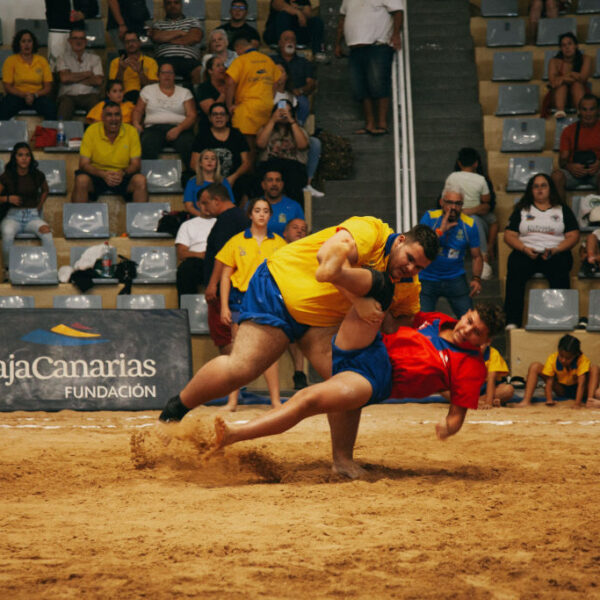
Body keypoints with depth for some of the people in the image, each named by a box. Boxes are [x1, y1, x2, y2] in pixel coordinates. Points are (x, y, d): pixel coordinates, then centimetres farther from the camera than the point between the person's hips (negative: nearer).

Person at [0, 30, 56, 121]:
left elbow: (48, 87, 5)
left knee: (50, 107, -33)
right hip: (17, 96, -1)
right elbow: (7, 87, -1)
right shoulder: (10, 60, 4)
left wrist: (34, 95, -14)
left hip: (37, 97, 1)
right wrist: (24, 95, -17)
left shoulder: (42, 61, 9)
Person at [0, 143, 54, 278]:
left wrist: (38, 207, 12)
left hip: (32, 216, 1)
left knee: (46, 231, -33)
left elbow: (45, 191, 24)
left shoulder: (37, 176, 4)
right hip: (13, 215, -1)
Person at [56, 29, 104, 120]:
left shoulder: (94, 58, 17)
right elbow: (64, 78, -4)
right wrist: (87, 74, 3)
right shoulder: (63, 58, 15)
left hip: (89, 95, 1)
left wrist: (74, 78, 1)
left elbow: (99, 81, 2)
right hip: (68, 95, -1)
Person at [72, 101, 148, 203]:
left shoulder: (131, 131, -5)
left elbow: (136, 164, -3)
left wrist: (123, 173, -26)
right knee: (81, 180, -31)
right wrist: (103, 174, -28)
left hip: (123, 177, 1)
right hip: (97, 175, -1)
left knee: (140, 180, -27)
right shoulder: (91, 131, -8)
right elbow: (84, 164, -10)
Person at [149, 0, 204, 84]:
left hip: (188, 59, 0)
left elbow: (195, 38, 5)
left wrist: (168, 39, 7)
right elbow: (156, 37, 5)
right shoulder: (158, 24, 28)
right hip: (165, 59, 0)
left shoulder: (193, 21, 25)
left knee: (200, 71, -38)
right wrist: (180, 32, 9)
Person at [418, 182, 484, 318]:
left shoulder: (469, 224, -3)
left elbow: (477, 256, 3)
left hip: (455, 280, 1)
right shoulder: (430, 217, -6)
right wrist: (441, 230, -25)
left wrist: (476, 279, -12)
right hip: (427, 280, -1)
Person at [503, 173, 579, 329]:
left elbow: (573, 236, 9)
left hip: (556, 253, -1)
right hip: (526, 252, 1)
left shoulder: (563, 210, 18)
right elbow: (509, 236, 12)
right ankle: (512, 321, -41)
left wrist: (555, 250, -9)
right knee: (515, 270, -34)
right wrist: (525, 249, -8)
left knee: (560, 271, -36)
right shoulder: (522, 210, 20)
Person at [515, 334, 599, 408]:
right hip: (561, 390, 2)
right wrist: (549, 400, -41)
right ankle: (526, 401, -31)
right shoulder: (552, 359, -21)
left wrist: (577, 404, -46)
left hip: (576, 390, -2)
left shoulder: (583, 360, -27)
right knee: (535, 367, -17)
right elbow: (549, 382, -24)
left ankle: (590, 399, -44)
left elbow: (581, 383, -35)